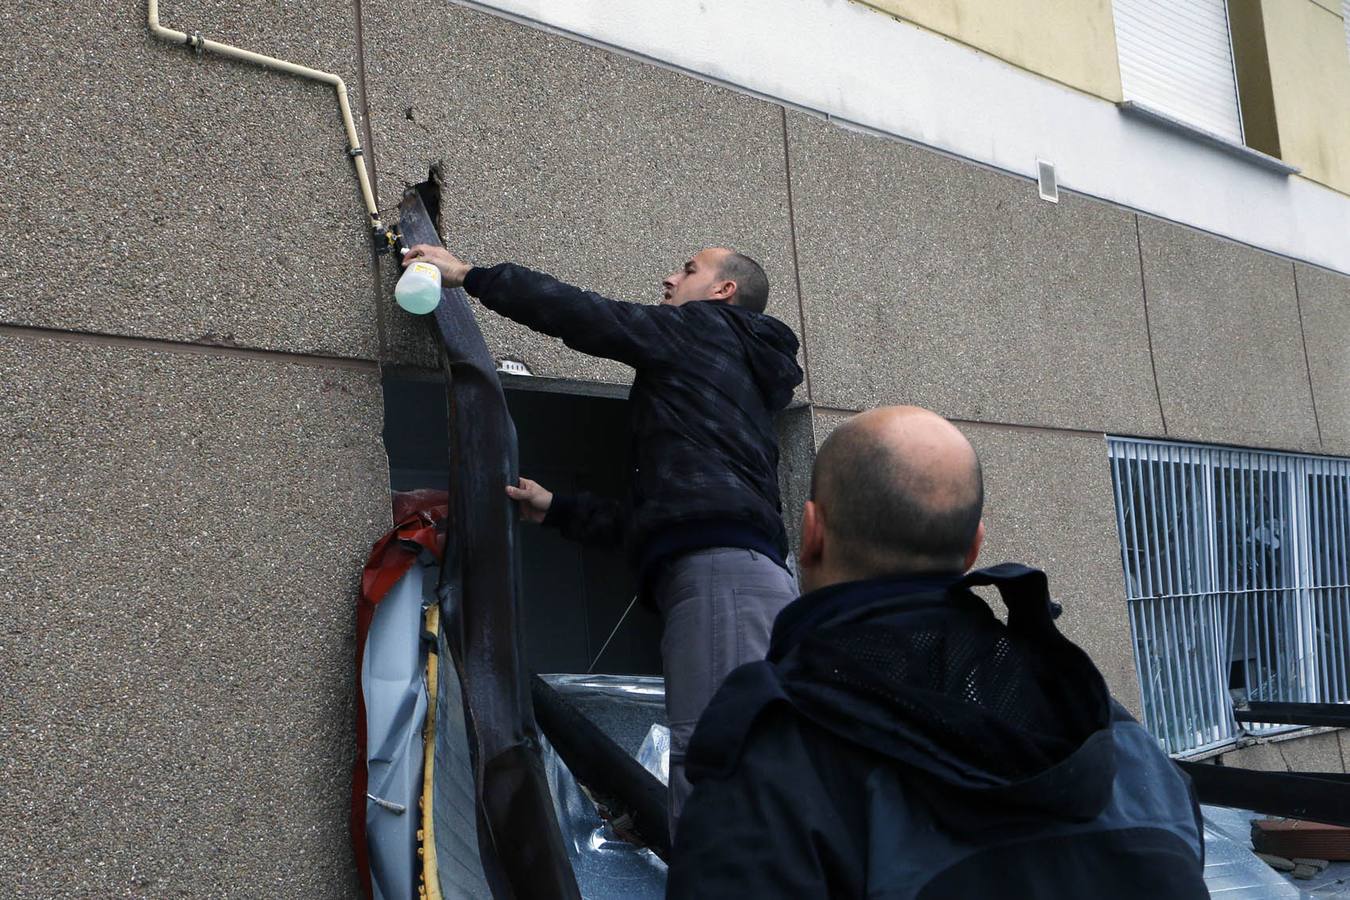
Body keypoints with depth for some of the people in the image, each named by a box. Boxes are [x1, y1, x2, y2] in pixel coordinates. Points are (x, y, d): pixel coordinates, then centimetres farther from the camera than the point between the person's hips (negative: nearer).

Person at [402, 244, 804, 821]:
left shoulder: (708, 326, 12)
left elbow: (584, 316, 4)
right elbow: (652, 515, 33)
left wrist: (468, 275, 13)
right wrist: (556, 509, 36)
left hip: (720, 566, -9)